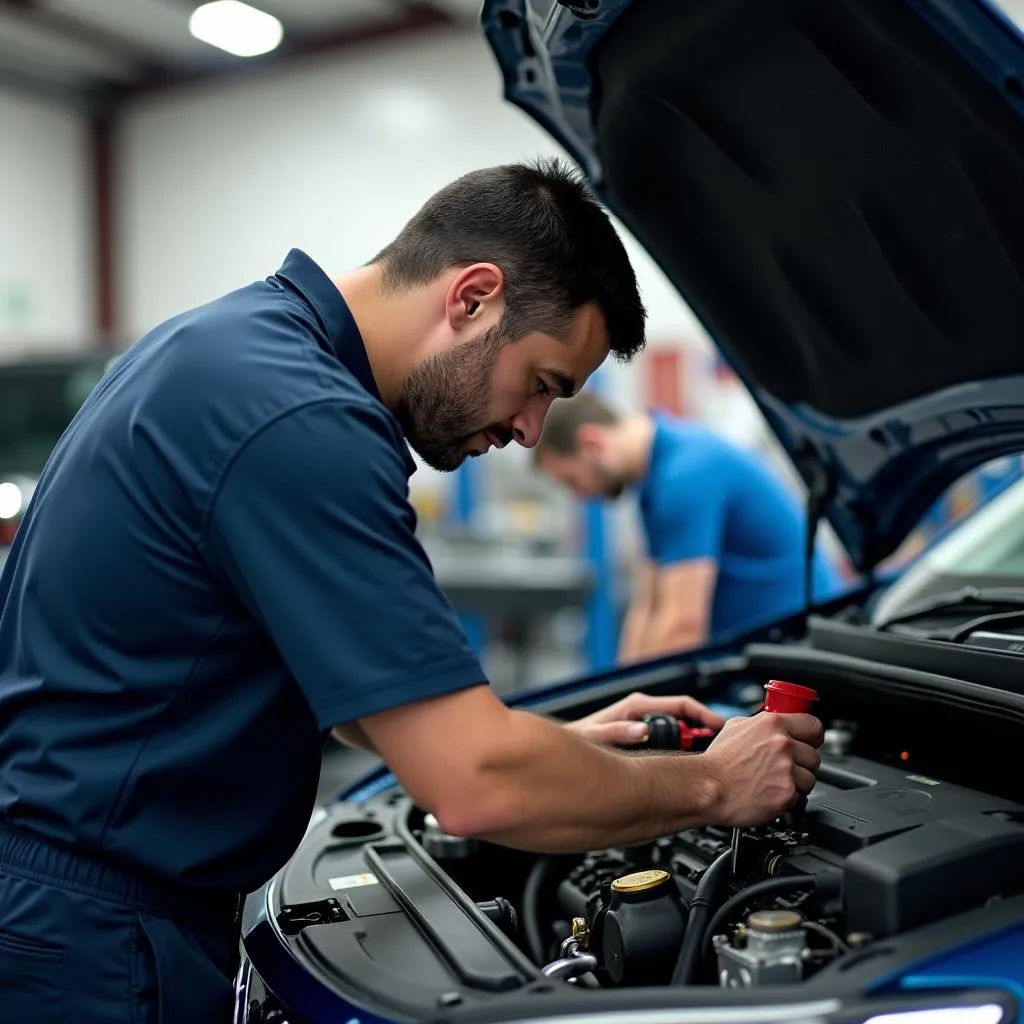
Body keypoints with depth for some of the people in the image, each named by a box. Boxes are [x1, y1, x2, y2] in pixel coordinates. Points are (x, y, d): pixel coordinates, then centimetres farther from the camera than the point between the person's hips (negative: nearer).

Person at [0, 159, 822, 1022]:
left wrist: (560, 745, 10)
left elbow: (336, 675, 14)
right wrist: (712, 784, -10)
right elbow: (476, 783, -27)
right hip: (90, 946, -9)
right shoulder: (302, 423, -26)